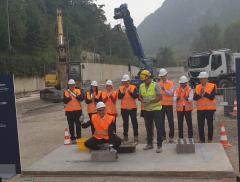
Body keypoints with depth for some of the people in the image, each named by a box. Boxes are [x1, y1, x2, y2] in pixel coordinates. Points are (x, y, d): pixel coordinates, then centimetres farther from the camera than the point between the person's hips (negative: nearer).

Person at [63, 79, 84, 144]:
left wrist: (77, 96, -25)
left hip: (78, 110, 0)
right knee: (71, 125, 3)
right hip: (69, 111, 0)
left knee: (78, 124, 4)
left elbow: (82, 98, -8)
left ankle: (79, 137, 10)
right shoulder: (66, 92, 4)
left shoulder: (78, 91, 4)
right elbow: (65, 101, -4)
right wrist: (69, 97, -19)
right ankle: (72, 138, 9)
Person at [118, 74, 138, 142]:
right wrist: (123, 92, -20)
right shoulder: (121, 88, 3)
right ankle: (125, 136, 17)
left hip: (132, 108, -2)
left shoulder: (133, 87, -4)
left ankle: (136, 136, 8)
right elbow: (119, 97, -6)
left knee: (134, 122, 2)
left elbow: (136, 96, -13)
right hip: (124, 108, 2)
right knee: (125, 122, 9)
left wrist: (130, 92, -24)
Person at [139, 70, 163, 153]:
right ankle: (149, 144, 27)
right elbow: (140, 96, 12)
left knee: (159, 127, -3)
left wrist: (151, 101, -23)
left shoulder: (155, 85, -11)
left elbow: (160, 97, -14)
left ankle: (159, 145, 3)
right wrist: (143, 100, -10)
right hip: (146, 109, 5)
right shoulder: (141, 86, 5)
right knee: (148, 127, 14)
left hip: (156, 109, -5)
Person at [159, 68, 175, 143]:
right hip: (161, 105, 4)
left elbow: (171, 94, -13)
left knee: (170, 121, -1)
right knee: (161, 121, 9)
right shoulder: (159, 84, 8)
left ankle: (171, 137, 6)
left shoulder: (171, 83, -3)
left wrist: (165, 90, -25)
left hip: (168, 105, -4)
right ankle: (163, 135, 20)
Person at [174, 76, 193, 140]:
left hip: (188, 109, -1)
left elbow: (191, 99, -12)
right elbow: (174, 99, -5)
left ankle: (190, 137, 14)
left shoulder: (190, 90, 1)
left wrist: (187, 98, -33)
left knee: (189, 123, 2)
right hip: (179, 109, 1)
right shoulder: (177, 90, 6)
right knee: (180, 123, 4)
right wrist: (177, 98, -27)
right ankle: (181, 137, 14)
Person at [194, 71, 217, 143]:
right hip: (200, 109, 3)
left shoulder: (212, 86, -4)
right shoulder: (197, 87, 7)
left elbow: (212, 97, -15)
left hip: (210, 108, -3)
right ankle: (201, 140, 14)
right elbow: (195, 98, -2)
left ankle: (210, 140, 15)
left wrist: (205, 93, -24)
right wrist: (200, 94, -19)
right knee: (200, 125, 5)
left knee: (210, 124, 5)